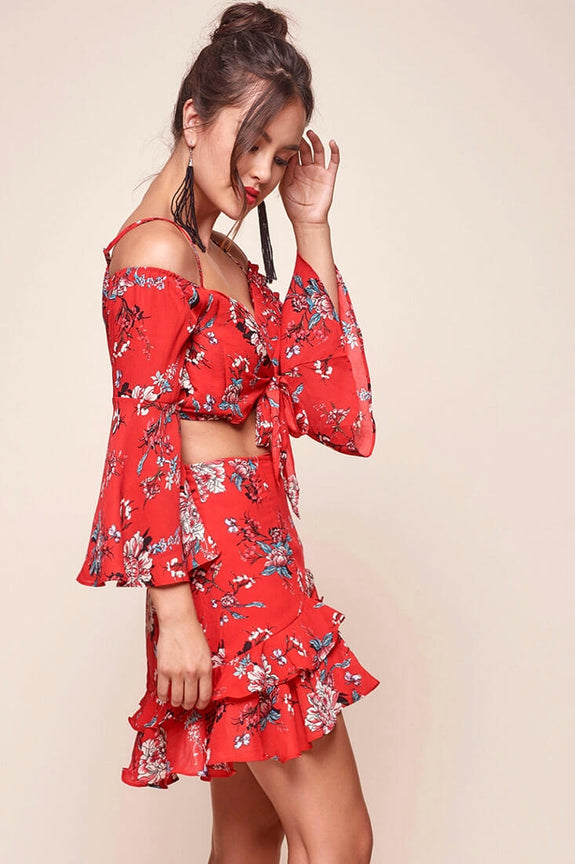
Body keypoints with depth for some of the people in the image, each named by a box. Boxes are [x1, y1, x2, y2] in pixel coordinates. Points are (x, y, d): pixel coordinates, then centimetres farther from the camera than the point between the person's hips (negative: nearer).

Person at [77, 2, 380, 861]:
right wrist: (174, 611, -19)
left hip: (260, 552, 10)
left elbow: (330, 406, 8)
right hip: (221, 558, -9)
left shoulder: (230, 261, 16)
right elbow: (145, 438, -16)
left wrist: (312, 231, 6)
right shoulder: (156, 251, -11)